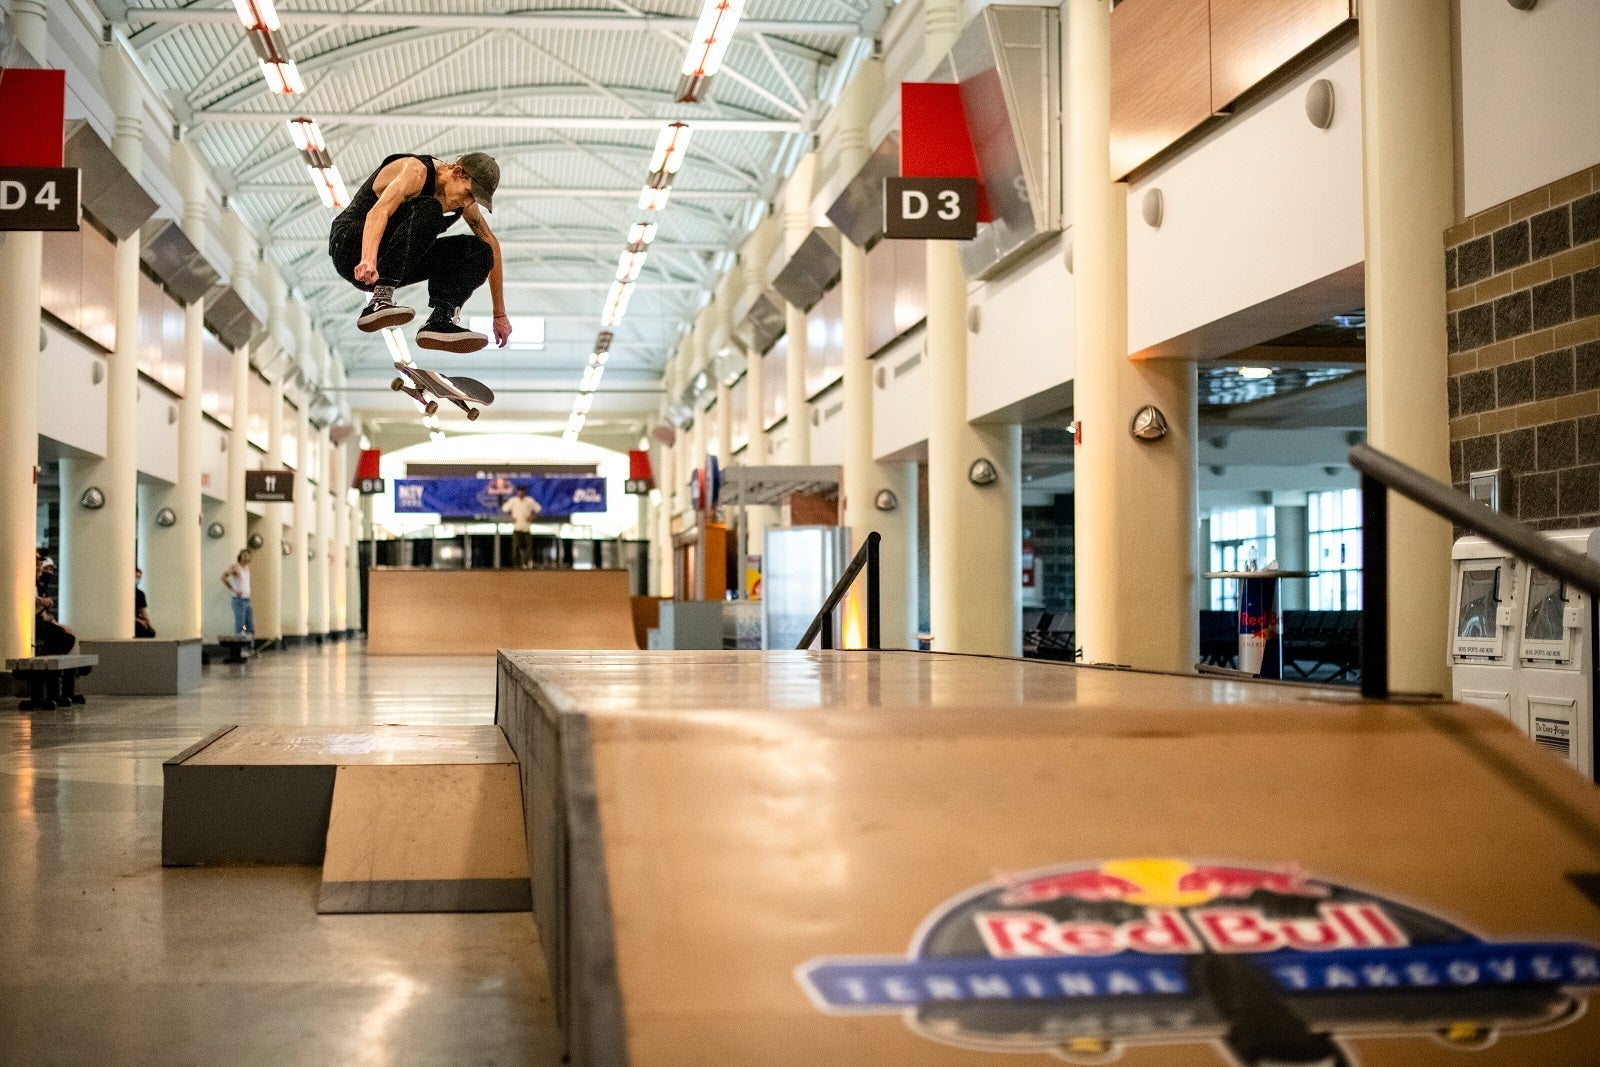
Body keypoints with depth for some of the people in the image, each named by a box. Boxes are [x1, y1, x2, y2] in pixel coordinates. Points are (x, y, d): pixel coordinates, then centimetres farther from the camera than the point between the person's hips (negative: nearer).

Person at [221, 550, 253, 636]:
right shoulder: (235, 567, -10)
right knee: (240, 626, -9)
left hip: (247, 600, 8)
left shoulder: (247, 567, 13)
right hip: (239, 600, -8)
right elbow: (223, 578, -20)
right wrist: (233, 591, -19)